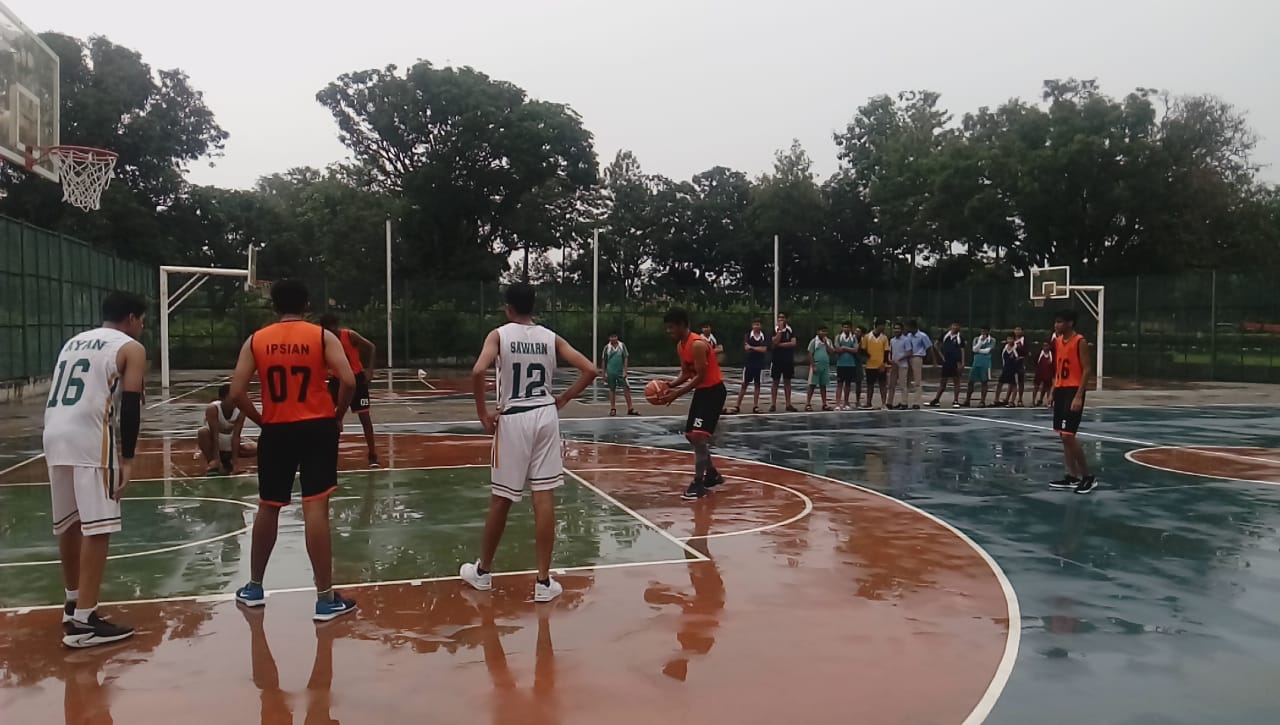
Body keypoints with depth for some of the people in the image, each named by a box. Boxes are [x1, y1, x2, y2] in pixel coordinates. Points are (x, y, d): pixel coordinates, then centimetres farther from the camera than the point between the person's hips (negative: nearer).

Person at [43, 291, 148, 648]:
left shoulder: (73, 341, 25)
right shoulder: (131, 348, 4)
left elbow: (58, 396, 24)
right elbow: (130, 405, -7)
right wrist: (127, 459, -8)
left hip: (54, 434, 8)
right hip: (91, 439, -8)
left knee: (70, 523, 19)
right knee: (97, 527, -6)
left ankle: (73, 602, 32)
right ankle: (83, 621, -8)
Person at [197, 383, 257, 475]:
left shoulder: (240, 412, -21)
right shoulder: (212, 409, -28)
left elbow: (236, 436, -22)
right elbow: (215, 435, -32)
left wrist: (233, 460, -26)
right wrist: (216, 459, -35)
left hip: (228, 442, 3)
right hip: (213, 441, -3)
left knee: (254, 449, -20)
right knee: (203, 432, -37)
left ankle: (225, 459, 3)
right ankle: (211, 462, -16)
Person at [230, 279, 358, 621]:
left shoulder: (256, 341, 3)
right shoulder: (323, 336, -2)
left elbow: (237, 392, -3)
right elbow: (348, 381, -14)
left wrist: (260, 420, 11)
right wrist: (337, 414, 2)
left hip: (275, 430, 2)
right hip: (317, 427, -2)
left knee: (268, 508, 18)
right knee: (315, 508, -5)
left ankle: (254, 587, 31)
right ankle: (326, 598, -3)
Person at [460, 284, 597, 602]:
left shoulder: (499, 335, -4)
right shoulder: (551, 338, 5)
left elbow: (478, 372, -21)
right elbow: (589, 370, -2)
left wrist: (483, 413, -10)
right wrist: (564, 399, 7)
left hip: (512, 419, -2)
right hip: (545, 416, 2)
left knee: (501, 499, 11)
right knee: (544, 498, 3)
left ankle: (483, 571, 28)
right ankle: (543, 582, 7)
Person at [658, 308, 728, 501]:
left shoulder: (697, 344, -23)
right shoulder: (680, 346, 6)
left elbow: (700, 376, -25)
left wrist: (677, 394, -26)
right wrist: (670, 386, -4)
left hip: (714, 390, -10)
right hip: (701, 390, 10)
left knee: (699, 435, -17)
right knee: (691, 434, 13)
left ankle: (699, 484, -10)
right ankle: (712, 474, 26)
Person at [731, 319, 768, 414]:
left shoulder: (764, 337, 0)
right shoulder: (747, 336, -2)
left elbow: (764, 349, -10)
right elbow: (746, 349, -11)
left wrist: (752, 347, -11)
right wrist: (758, 349, -13)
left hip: (759, 364, 1)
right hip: (749, 363, -1)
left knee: (757, 384, 6)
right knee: (744, 384, 1)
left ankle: (755, 406, 12)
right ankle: (737, 406, 3)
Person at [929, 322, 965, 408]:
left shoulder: (960, 338, 0)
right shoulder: (945, 336, 6)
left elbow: (962, 350, -4)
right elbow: (936, 345, 16)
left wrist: (962, 363, -12)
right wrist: (941, 355, 9)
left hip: (956, 362, -3)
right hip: (946, 361, 3)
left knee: (956, 381, 0)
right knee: (942, 381, 9)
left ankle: (955, 401, 5)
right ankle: (936, 400, 14)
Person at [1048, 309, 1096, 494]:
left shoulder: (1080, 342, -12)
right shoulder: (1057, 341, 11)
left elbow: (1087, 369, -16)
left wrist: (1079, 396, -22)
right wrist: (1053, 389, 15)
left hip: (1073, 391, -8)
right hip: (1060, 390, 8)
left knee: (1068, 436, -12)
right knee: (1063, 436, 9)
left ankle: (1088, 477, 0)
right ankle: (1072, 477, 16)